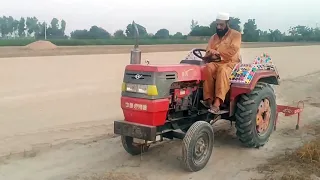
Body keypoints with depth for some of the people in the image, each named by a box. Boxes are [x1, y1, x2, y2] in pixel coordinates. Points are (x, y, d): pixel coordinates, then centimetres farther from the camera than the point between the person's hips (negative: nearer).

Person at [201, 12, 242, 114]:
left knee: (222, 70, -38)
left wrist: (216, 52, -13)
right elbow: (208, 54, 10)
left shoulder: (235, 35, 3)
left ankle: (217, 103, -48)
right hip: (216, 63, 4)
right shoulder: (213, 37, 18)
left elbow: (232, 51, -13)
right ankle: (208, 100, -34)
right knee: (208, 68, -31)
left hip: (231, 64, -4)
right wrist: (211, 55, -12)